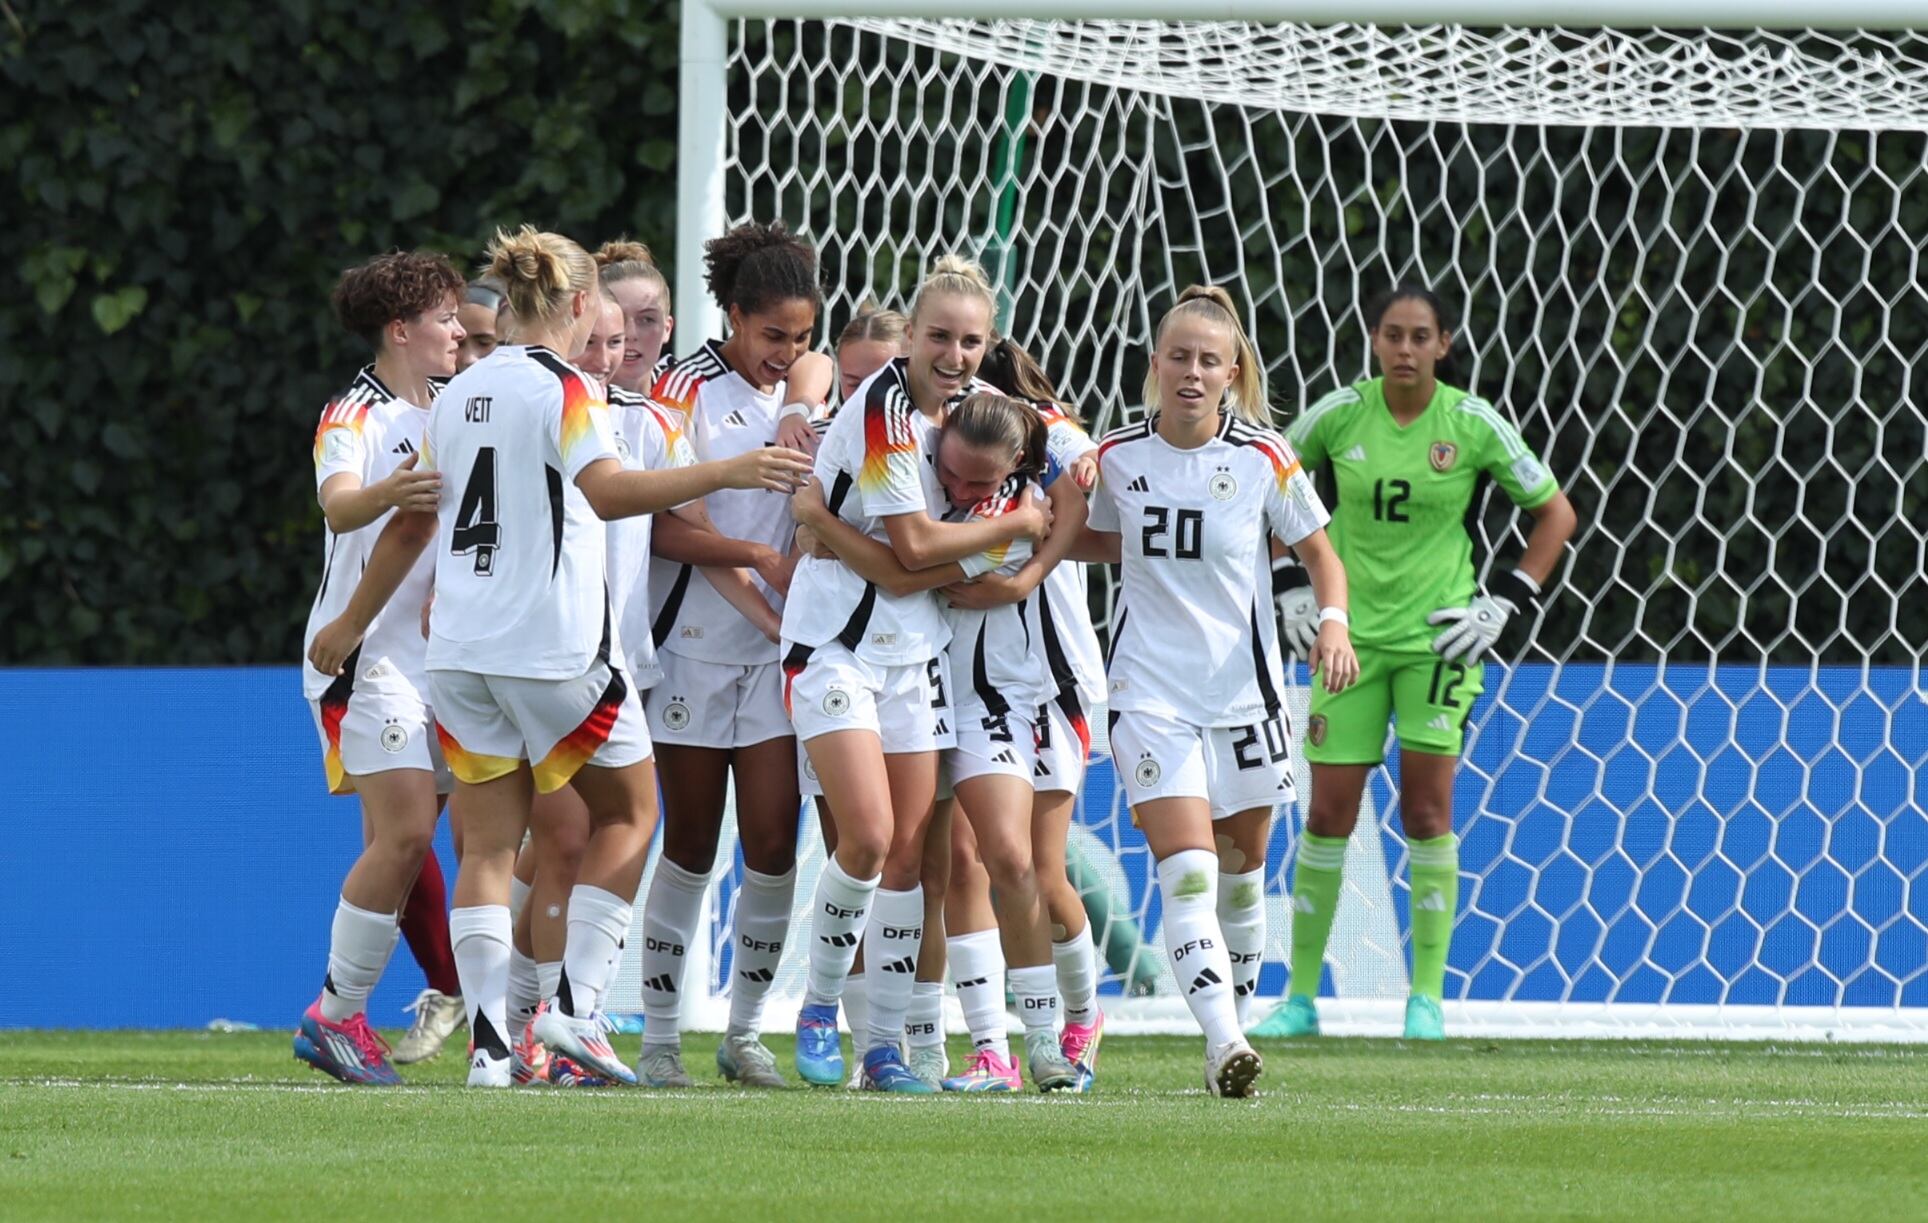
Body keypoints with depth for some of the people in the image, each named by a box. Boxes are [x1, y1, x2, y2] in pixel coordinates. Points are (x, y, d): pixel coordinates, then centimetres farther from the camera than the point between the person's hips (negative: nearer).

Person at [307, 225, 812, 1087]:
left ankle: (488, 1041, -7)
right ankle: (574, 1006, -2)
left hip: (460, 651, 6)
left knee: (489, 844, 4)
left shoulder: (460, 393, 13)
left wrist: (352, 624, 30)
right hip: (555, 649, -6)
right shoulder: (563, 388, -7)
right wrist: (726, 474, -28)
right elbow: (606, 492, -24)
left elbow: (410, 525, 19)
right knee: (628, 814, 11)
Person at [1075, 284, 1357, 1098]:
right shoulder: (1115, 457, 1)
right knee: (1187, 872, -18)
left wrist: (1333, 622, -12)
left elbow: (1319, 553, 5)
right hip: (1150, 690, -1)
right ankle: (1222, 1040, -28)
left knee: (1240, 870, 12)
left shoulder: (1264, 459, -4)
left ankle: (1234, 1022, 31)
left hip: (1243, 689, 1)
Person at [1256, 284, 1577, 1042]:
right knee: (1329, 813, 0)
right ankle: (1301, 995, 9)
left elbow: (1554, 513, 6)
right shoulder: (1338, 417, -2)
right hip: (1350, 632, 1)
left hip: (1437, 636, -1)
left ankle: (1427, 998, 1)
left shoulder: (1474, 426, -5)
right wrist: (1287, 589, 4)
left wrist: (1506, 603, -2)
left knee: (1427, 809, -6)